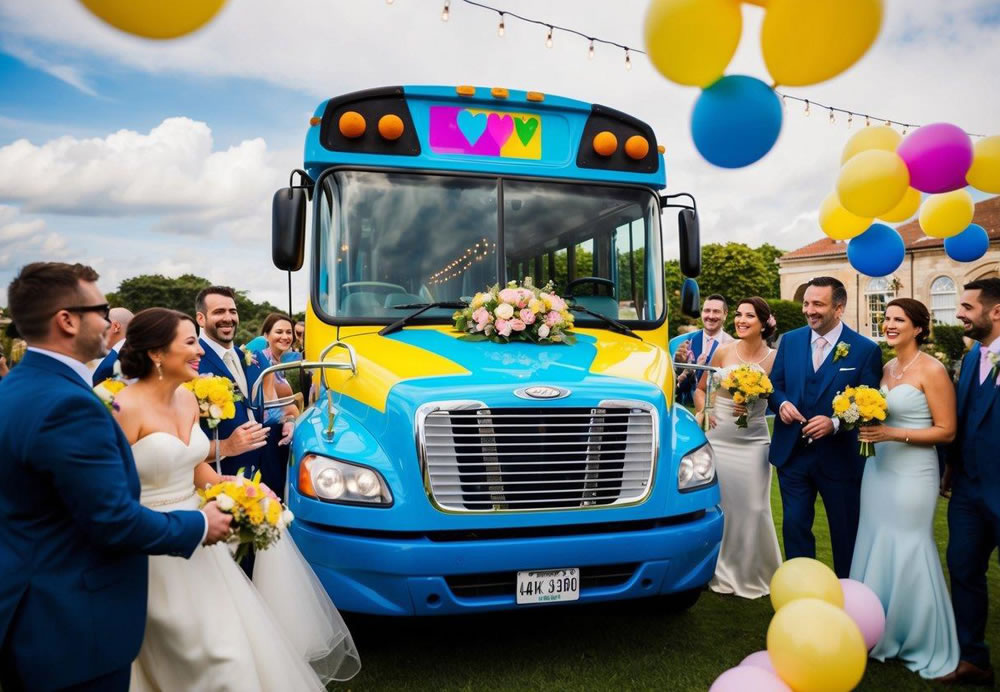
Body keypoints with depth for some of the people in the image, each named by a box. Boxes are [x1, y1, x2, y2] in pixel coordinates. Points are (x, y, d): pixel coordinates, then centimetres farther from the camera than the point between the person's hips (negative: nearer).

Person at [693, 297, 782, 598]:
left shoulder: (774, 358, -2)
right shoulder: (723, 352, 0)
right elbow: (701, 389, 10)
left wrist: (754, 405, -14)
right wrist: (702, 411, -8)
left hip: (752, 443, 0)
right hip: (717, 439, 1)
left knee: (752, 508, 3)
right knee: (717, 506, 5)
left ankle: (752, 574, 24)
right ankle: (720, 572, 23)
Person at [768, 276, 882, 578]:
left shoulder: (865, 349, -8)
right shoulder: (789, 340, 3)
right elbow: (773, 386, 7)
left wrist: (835, 423, -26)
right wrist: (782, 403, -15)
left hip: (840, 457, -2)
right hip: (792, 453, 3)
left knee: (846, 533, 13)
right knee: (794, 526, 10)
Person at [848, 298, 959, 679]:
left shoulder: (932, 370, -11)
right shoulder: (886, 368, 9)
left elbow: (946, 431, -13)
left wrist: (892, 434, -21)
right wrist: (865, 422, 0)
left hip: (912, 473, -7)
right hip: (878, 468, 7)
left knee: (908, 553, 3)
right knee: (875, 549, 11)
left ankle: (921, 645, 23)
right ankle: (880, 635, 28)